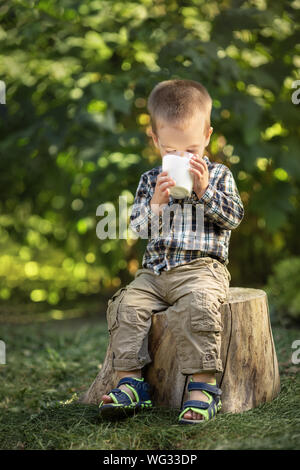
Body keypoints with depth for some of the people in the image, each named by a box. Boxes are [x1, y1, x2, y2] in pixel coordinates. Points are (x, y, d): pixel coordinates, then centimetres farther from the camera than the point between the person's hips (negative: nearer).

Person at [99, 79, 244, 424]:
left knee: (196, 305, -34)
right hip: (154, 270, 4)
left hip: (202, 268, -4)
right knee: (126, 305, -19)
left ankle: (203, 386, -27)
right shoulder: (150, 180, 16)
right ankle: (131, 381, -13)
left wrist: (204, 190, -12)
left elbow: (234, 217, -2)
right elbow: (136, 228, 9)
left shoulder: (218, 175, 10)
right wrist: (156, 204, -9)